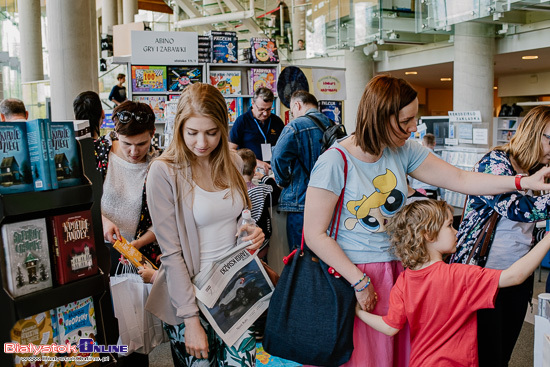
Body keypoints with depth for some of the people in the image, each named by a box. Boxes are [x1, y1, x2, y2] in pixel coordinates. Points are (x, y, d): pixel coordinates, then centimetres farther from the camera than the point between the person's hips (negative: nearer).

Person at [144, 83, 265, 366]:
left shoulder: (232, 162, 2)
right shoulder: (164, 172, -13)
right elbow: (171, 253, -14)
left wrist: (252, 235, -5)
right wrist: (190, 319, -15)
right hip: (189, 293, -4)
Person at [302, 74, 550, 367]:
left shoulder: (403, 151, 1)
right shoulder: (334, 162, -18)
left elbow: (460, 180, 3)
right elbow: (315, 235, -17)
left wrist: (525, 181, -6)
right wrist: (359, 281, -16)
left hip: (396, 271, 6)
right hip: (349, 272, -5)